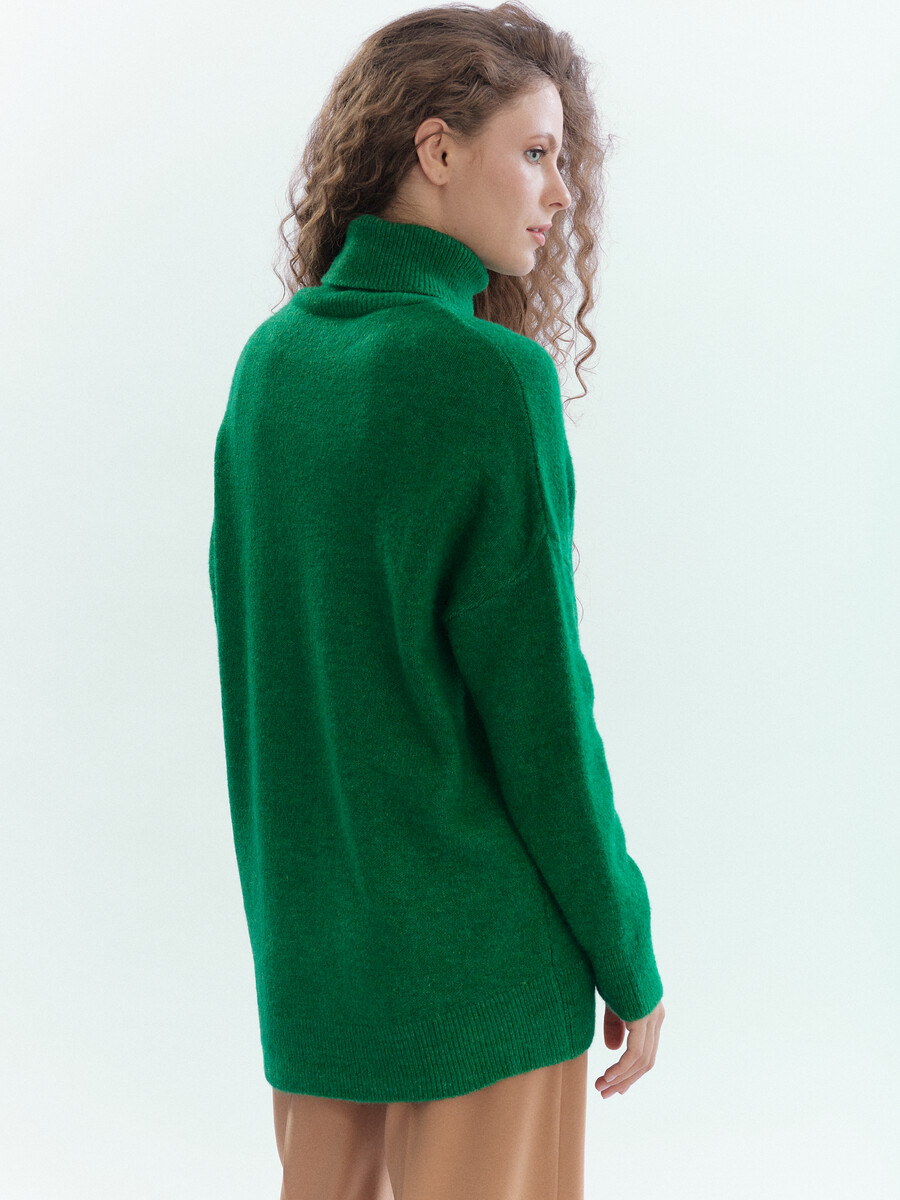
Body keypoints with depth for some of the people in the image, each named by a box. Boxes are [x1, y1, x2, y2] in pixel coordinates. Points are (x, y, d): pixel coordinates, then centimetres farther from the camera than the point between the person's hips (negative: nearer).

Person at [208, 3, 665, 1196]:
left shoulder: (268, 362, 3)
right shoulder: (490, 377, -18)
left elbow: (250, 668, 8)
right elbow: (538, 703, -16)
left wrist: (287, 910, 18)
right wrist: (630, 961, -5)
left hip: (305, 953, 7)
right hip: (479, 954, -6)